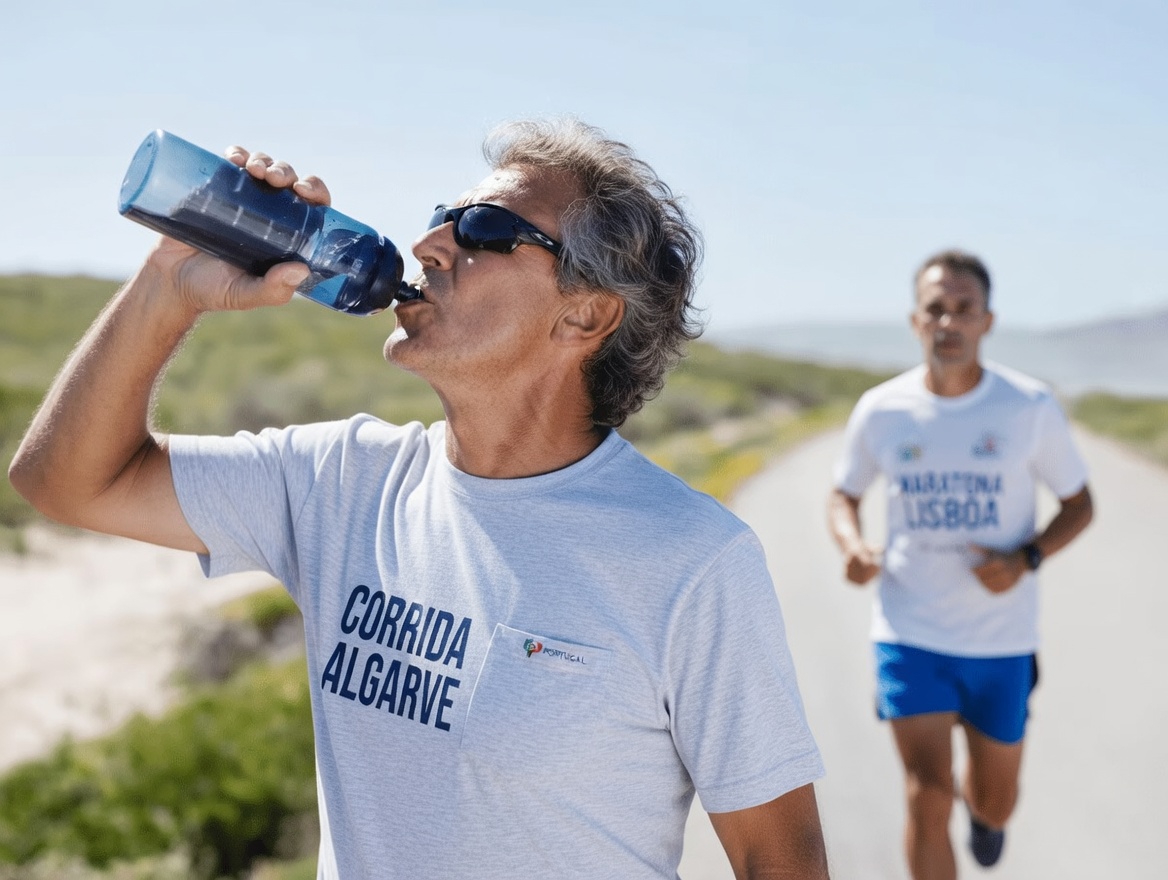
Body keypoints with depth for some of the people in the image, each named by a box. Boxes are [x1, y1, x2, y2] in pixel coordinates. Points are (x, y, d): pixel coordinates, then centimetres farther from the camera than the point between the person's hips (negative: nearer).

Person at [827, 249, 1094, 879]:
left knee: (996, 802, 17)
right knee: (927, 798, -10)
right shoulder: (880, 411, -5)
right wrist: (853, 547, -13)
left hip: (1001, 641, 1)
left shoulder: (1031, 408, -8)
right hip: (910, 634, -1)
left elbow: (1078, 504, 3)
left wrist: (1026, 559, -17)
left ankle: (979, 804, 55)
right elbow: (843, 496, 10)